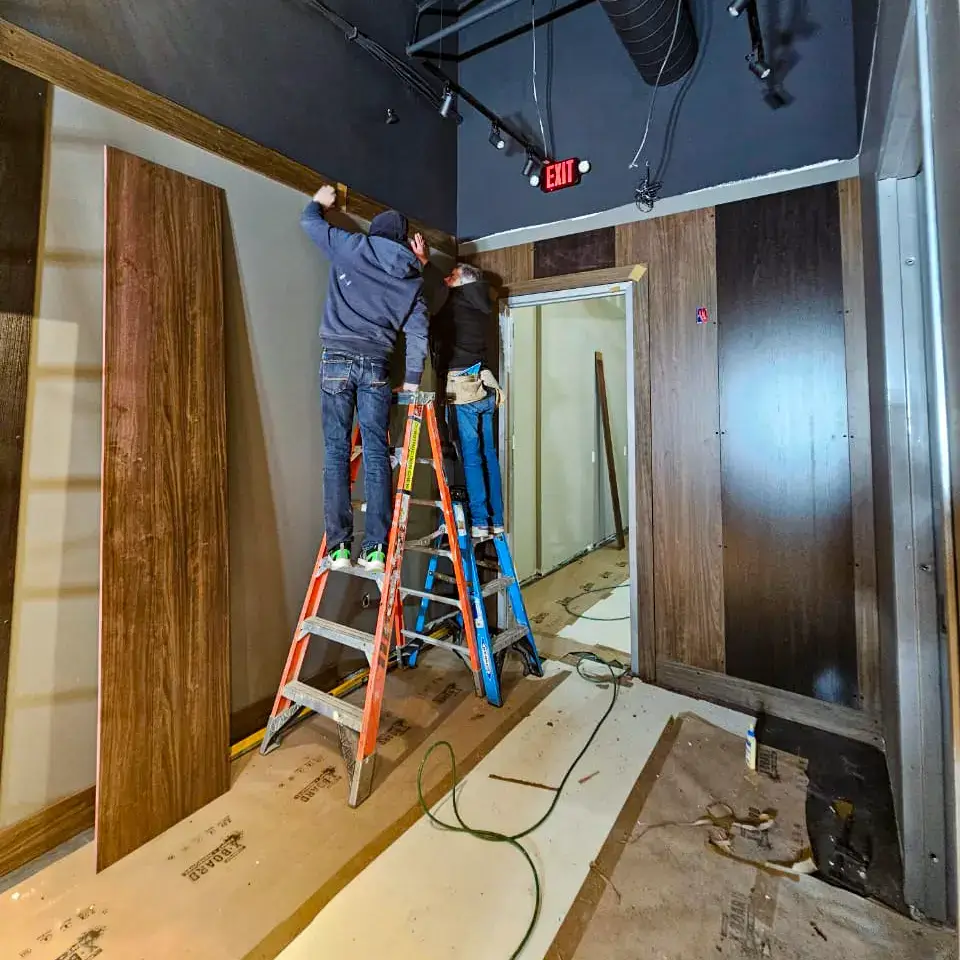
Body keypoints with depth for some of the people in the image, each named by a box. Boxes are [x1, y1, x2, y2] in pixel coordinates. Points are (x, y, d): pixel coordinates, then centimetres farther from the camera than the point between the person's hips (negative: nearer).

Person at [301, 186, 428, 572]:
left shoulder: (351, 247, 10)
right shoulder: (411, 277, 15)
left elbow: (309, 221, 25)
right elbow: (418, 331, 9)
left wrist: (319, 202, 46)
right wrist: (412, 380, 13)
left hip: (338, 359, -1)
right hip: (376, 365, 2)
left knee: (336, 452, -2)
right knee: (376, 454, 0)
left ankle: (338, 546, -4)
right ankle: (375, 548, -3)